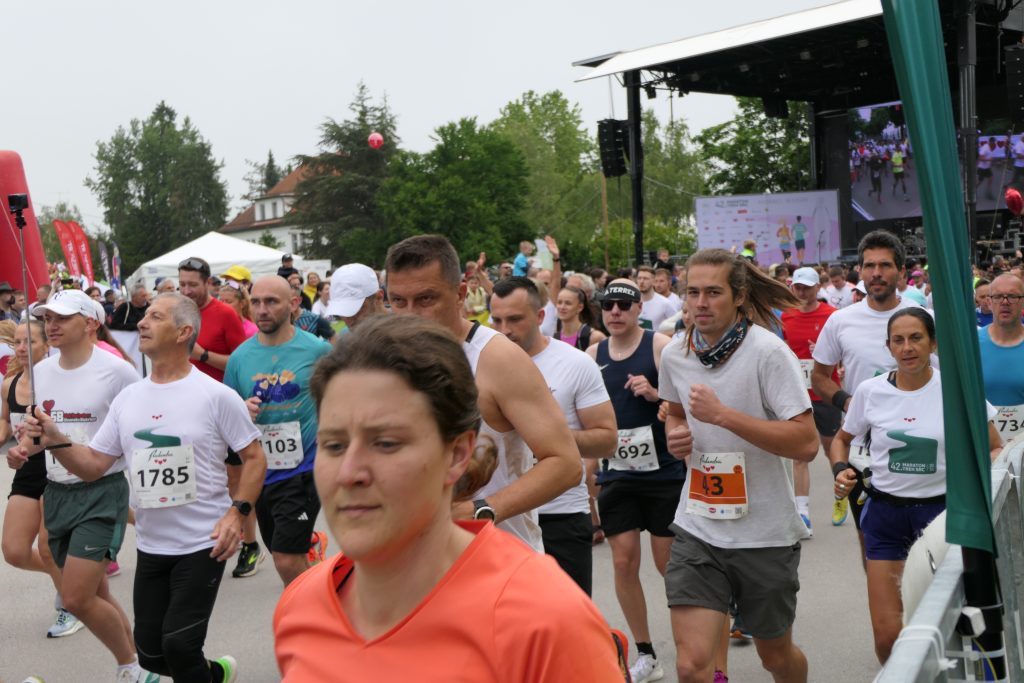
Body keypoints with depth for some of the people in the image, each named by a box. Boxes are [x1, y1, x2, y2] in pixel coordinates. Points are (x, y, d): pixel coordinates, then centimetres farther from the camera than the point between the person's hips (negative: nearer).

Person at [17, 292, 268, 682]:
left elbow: (254, 458, -6)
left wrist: (237, 512, -17)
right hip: (150, 547, 6)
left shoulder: (215, 396, -10)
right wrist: (55, 440, -10)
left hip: (203, 544, -6)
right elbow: (93, 466, 6)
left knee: (179, 645, -9)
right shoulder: (127, 399, 6)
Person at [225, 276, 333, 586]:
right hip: (260, 471, 5)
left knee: (287, 562, -11)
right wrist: (242, 410, -10)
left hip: (304, 469, -5)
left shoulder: (318, 350, -7)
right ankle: (312, 544, 51)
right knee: (282, 553, 19)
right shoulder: (240, 356, 2)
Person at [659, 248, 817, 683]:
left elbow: (806, 444, -22)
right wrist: (675, 434, -1)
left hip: (766, 533, -3)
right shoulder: (674, 354, 0)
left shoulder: (767, 351, -16)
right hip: (697, 530, 3)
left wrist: (723, 414, -27)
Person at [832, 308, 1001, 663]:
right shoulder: (870, 391, -3)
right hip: (885, 513, 1)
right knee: (887, 635, -2)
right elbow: (842, 439, 14)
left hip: (940, 510, -1)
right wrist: (841, 470, -6)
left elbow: (995, 449, 2)